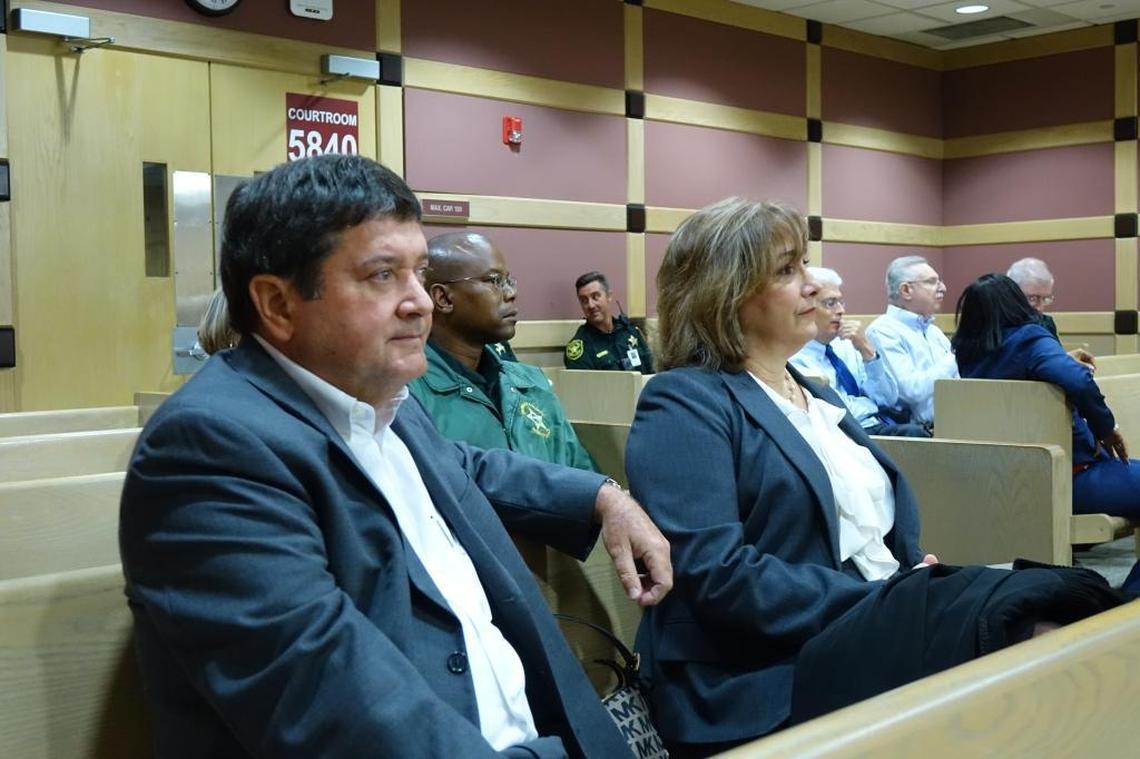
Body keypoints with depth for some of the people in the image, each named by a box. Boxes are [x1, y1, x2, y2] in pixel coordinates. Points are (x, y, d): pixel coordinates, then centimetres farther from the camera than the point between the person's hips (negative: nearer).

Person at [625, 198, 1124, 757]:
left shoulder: (815, 395, 22)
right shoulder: (684, 404, -6)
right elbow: (715, 574, -18)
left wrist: (918, 581, -3)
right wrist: (884, 602, -17)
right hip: (771, 681, -8)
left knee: (1066, 602, -18)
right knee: (1021, 619, -31)